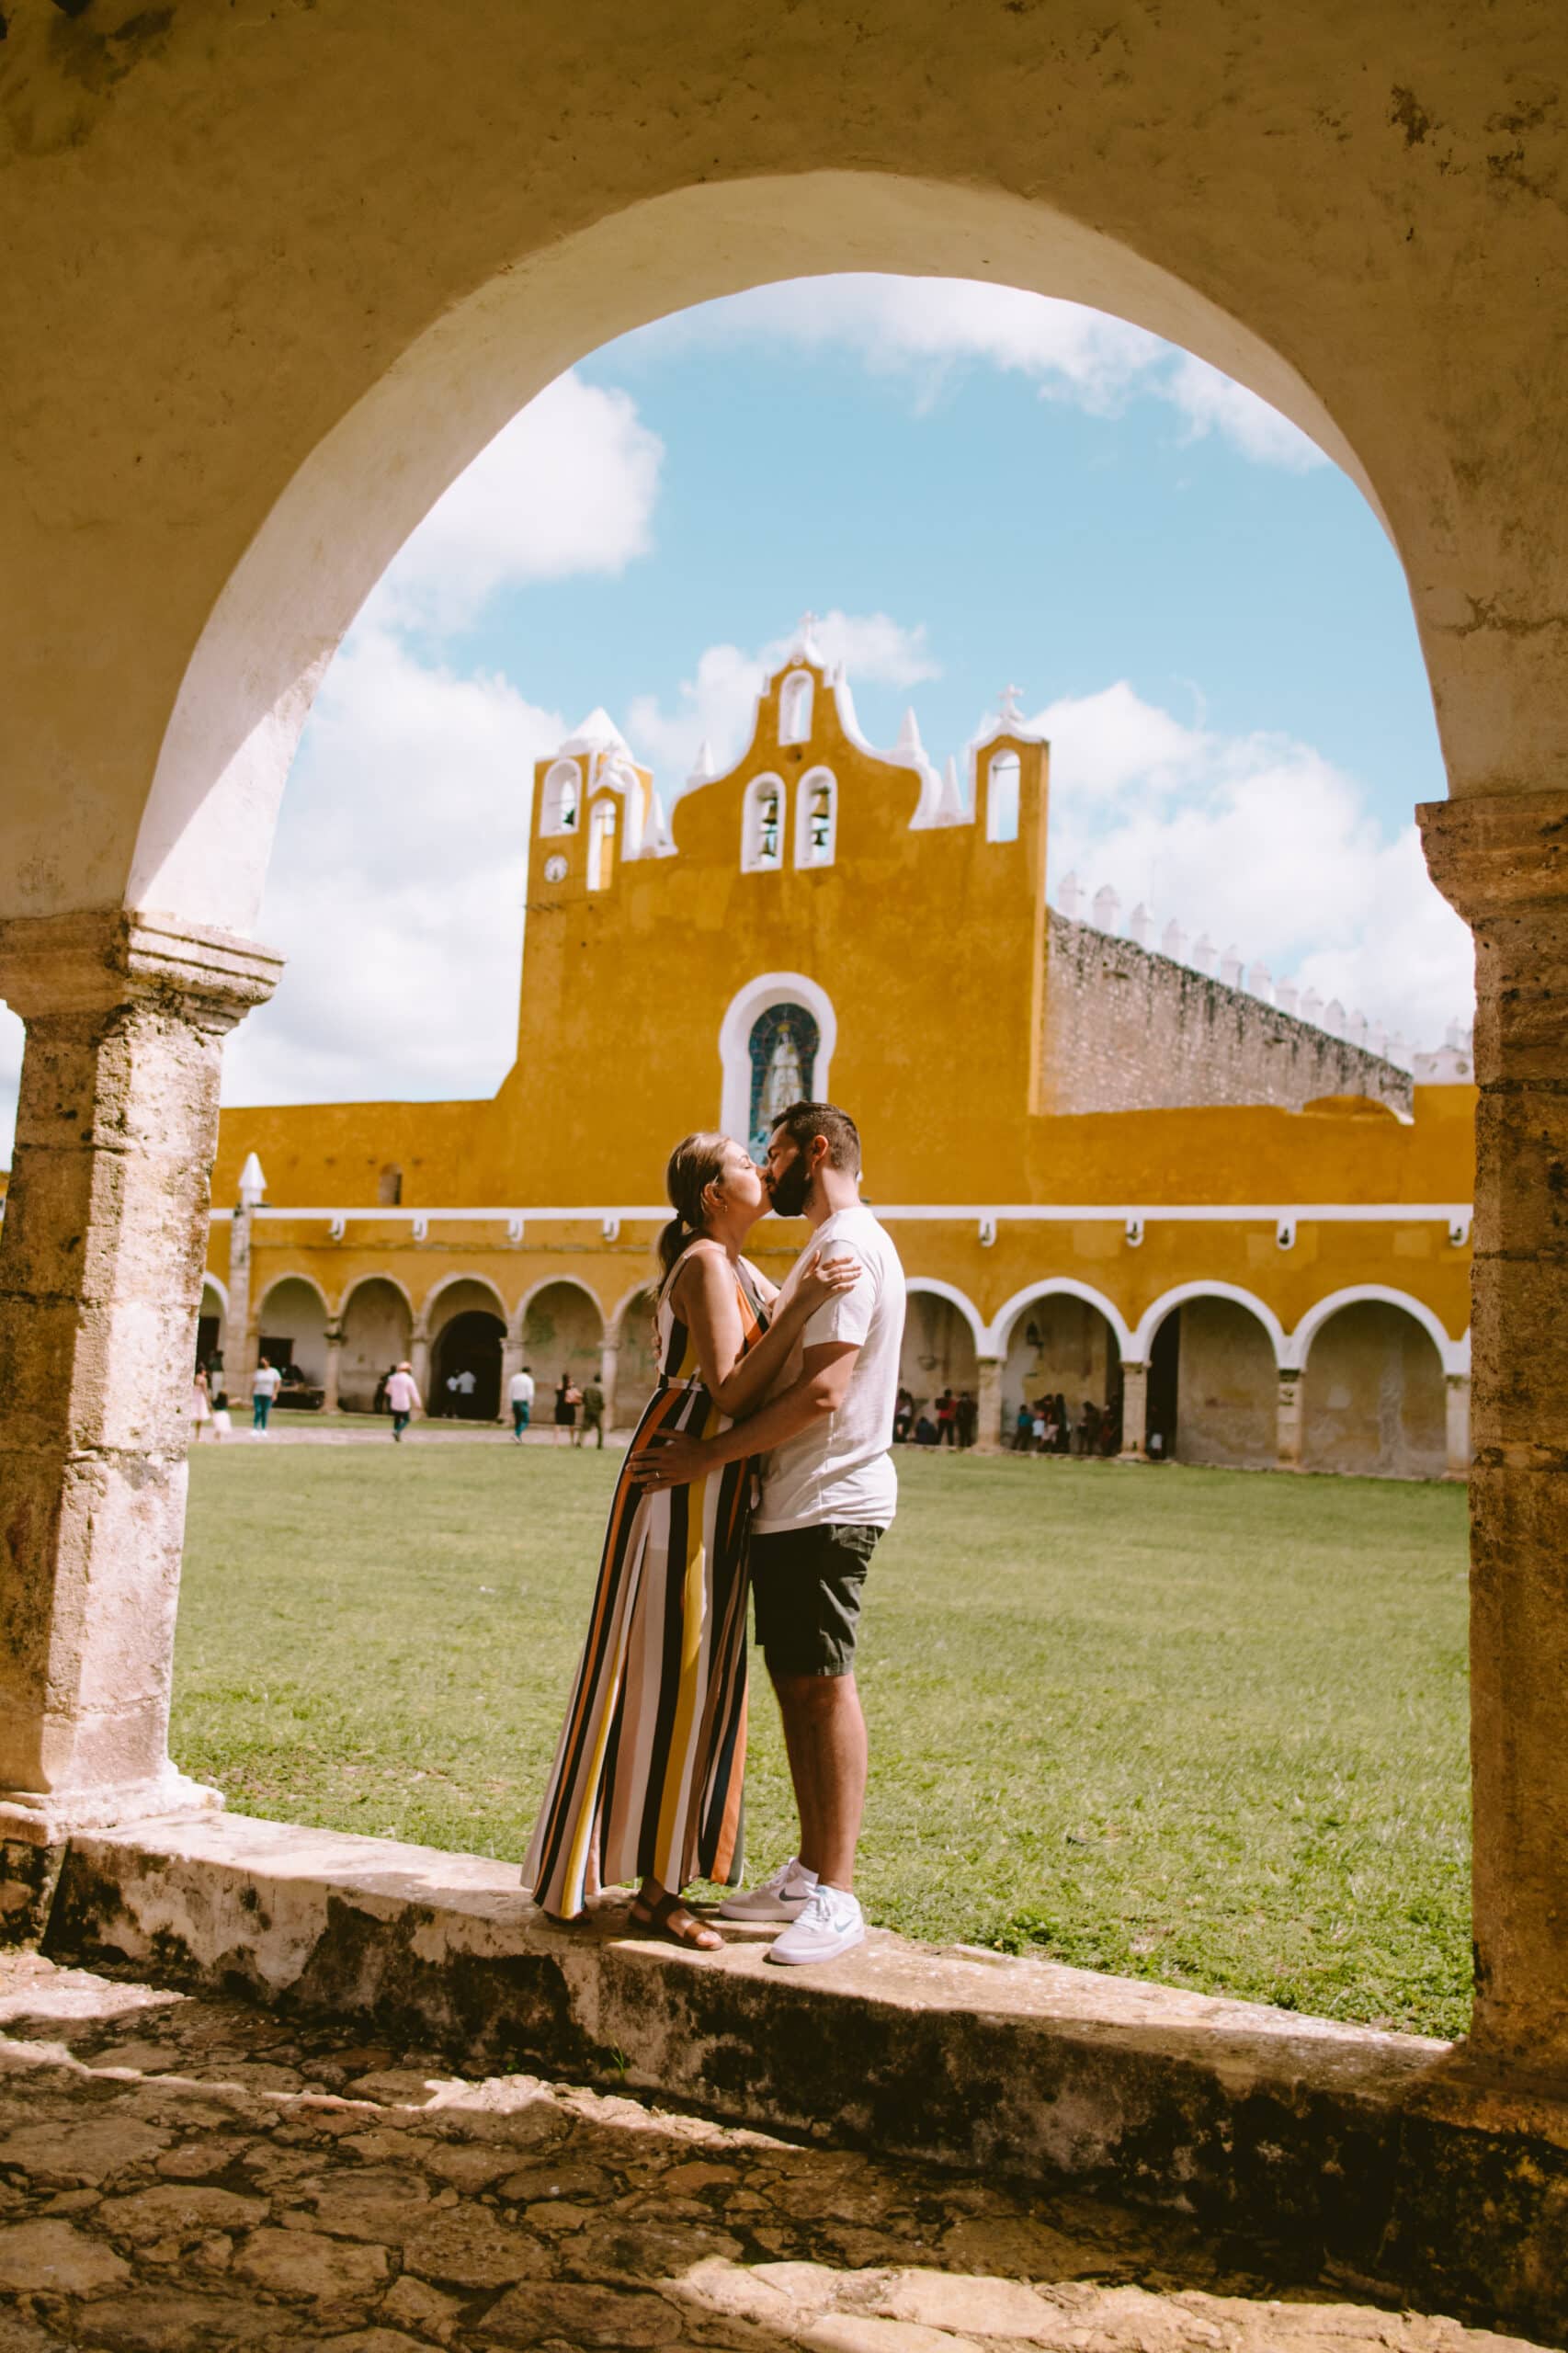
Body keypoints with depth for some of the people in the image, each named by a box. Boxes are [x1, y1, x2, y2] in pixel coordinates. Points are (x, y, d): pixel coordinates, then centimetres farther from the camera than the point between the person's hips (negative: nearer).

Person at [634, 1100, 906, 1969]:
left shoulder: (848, 1246, -14)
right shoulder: (827, 1247, 20)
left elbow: (822, 1391, -23)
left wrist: (711, 1455, -21)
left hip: (826, 1504, -10)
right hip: (793, 1502, 10)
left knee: (823, 1685, -8)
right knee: (795, 1683, 13)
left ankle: (835, 1897, -2)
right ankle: (808, 1872, 23)